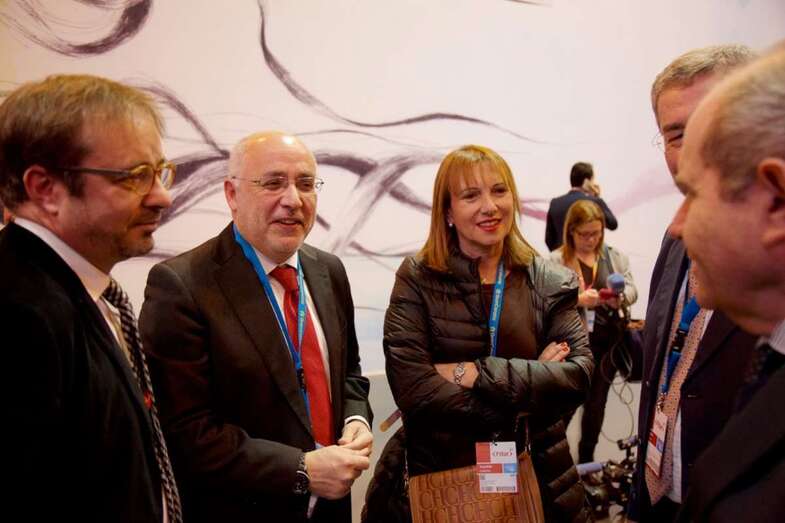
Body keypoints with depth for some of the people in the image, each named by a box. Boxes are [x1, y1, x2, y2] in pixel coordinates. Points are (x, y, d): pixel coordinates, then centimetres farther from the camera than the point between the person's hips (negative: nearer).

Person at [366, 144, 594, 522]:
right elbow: (412, 389, -19)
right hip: (436, 475, -2)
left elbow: (579, 374, -13)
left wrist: (475, 373, -20)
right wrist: (532, 381, -16)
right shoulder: (417, 279, -9)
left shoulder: (551, 284, -2)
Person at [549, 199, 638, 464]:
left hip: (608, 342, 4)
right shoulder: (556, 260, -7)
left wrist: (620, 298, -18)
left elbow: (632, 290, 4)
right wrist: (577, 301, -27)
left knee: (596, 401, 15)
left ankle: (587, 458, 31)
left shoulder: (615, 256, 5)